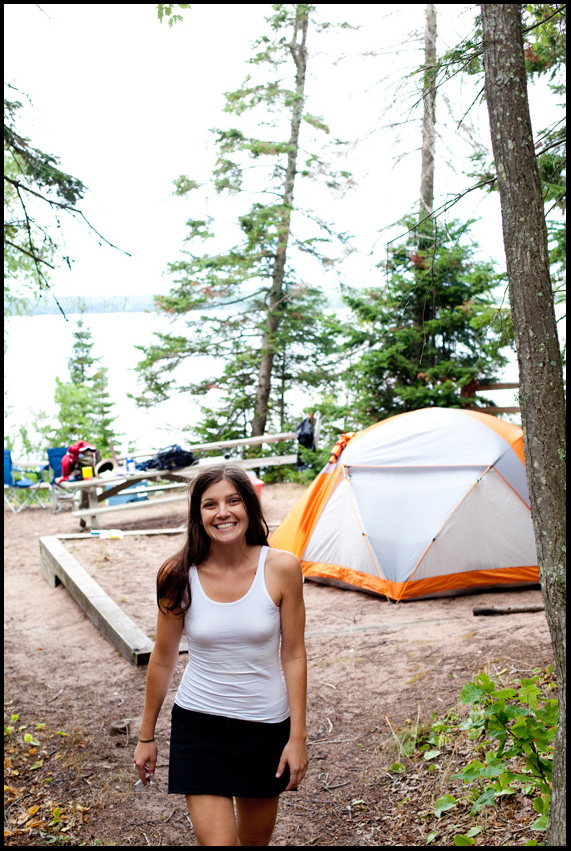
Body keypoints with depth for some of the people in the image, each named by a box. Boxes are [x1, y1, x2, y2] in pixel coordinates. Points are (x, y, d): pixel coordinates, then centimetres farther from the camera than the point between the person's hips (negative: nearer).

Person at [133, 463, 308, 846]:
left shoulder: (281, 569, -13)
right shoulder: (179, 576, -11)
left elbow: (294, 656, -6)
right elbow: (163, 660, 0)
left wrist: (298, 736, -6)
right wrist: (146, 736, 8)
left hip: (266, 725, 1)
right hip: (199, 727, -1)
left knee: (257, 838, 19)